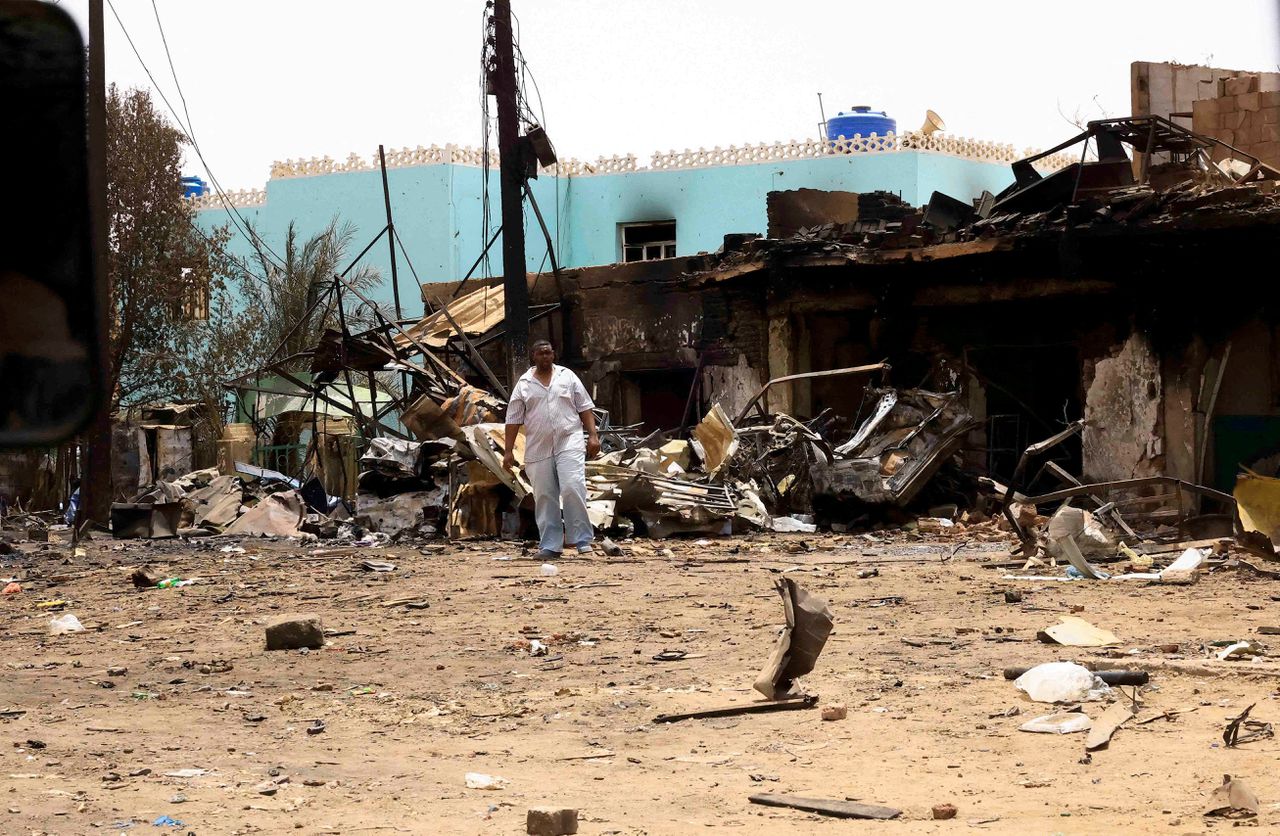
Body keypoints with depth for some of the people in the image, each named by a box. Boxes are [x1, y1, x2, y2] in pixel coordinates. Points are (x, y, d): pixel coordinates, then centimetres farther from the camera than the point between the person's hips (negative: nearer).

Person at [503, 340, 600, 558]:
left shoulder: (567, 376, 8)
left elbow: (585, 408, 8)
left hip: (569, 442, -2)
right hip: (538, 449, 2)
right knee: (544, 497, 3)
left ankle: (582, 540, -11)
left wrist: (593, 435, -2)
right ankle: (550, 545, 8)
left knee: (573, 488, -16)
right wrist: (509, 451, 3)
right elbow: (513, 419, 7)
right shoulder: (524, 384, 8)